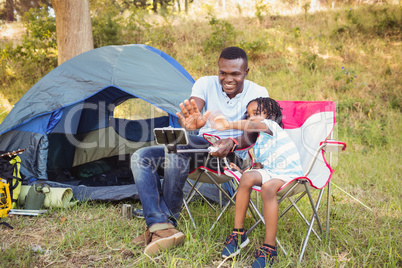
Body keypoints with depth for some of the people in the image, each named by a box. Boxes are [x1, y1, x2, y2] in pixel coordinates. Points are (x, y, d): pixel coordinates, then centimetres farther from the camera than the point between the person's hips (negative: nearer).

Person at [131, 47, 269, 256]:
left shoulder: (258, 93, -5)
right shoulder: (205, 84, 1)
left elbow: (252, 136, -14)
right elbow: (189, 115, -18)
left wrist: (233, 142, -38)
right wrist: (189, 124, -44)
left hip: (233, 155, -5)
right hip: (199, 151, 5)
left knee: (177, 143, -33)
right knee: (140, 158, -14)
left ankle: (167, 221, -24)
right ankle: (161, 226, -29)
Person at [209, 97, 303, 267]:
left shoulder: (271, 125, -1)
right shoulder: (258, 144, 24)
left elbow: (252, 126, -25)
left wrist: (229, 125, -42)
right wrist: (242, 170, 2)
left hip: (289, 171, -7)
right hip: (270, 171, 7)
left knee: (267, 188, -36)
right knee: (247, 177, -23)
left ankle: (269, 248, -33)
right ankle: (238, 234, -16)